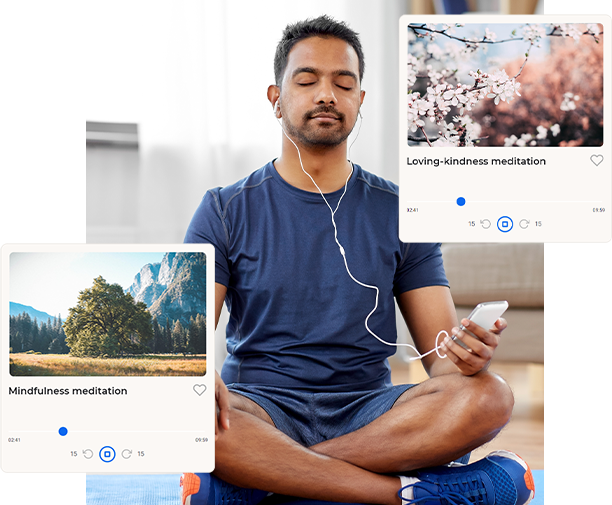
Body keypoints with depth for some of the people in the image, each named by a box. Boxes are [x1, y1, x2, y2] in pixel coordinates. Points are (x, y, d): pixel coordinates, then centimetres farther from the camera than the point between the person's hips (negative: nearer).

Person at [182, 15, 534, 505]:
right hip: (262, 406, -1)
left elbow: (439, 352, 5)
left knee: (488, 397, -27)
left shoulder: (399, 214, 9)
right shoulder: (226, 211, 6)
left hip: (368, 410, 2)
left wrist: (467, 354, -20)